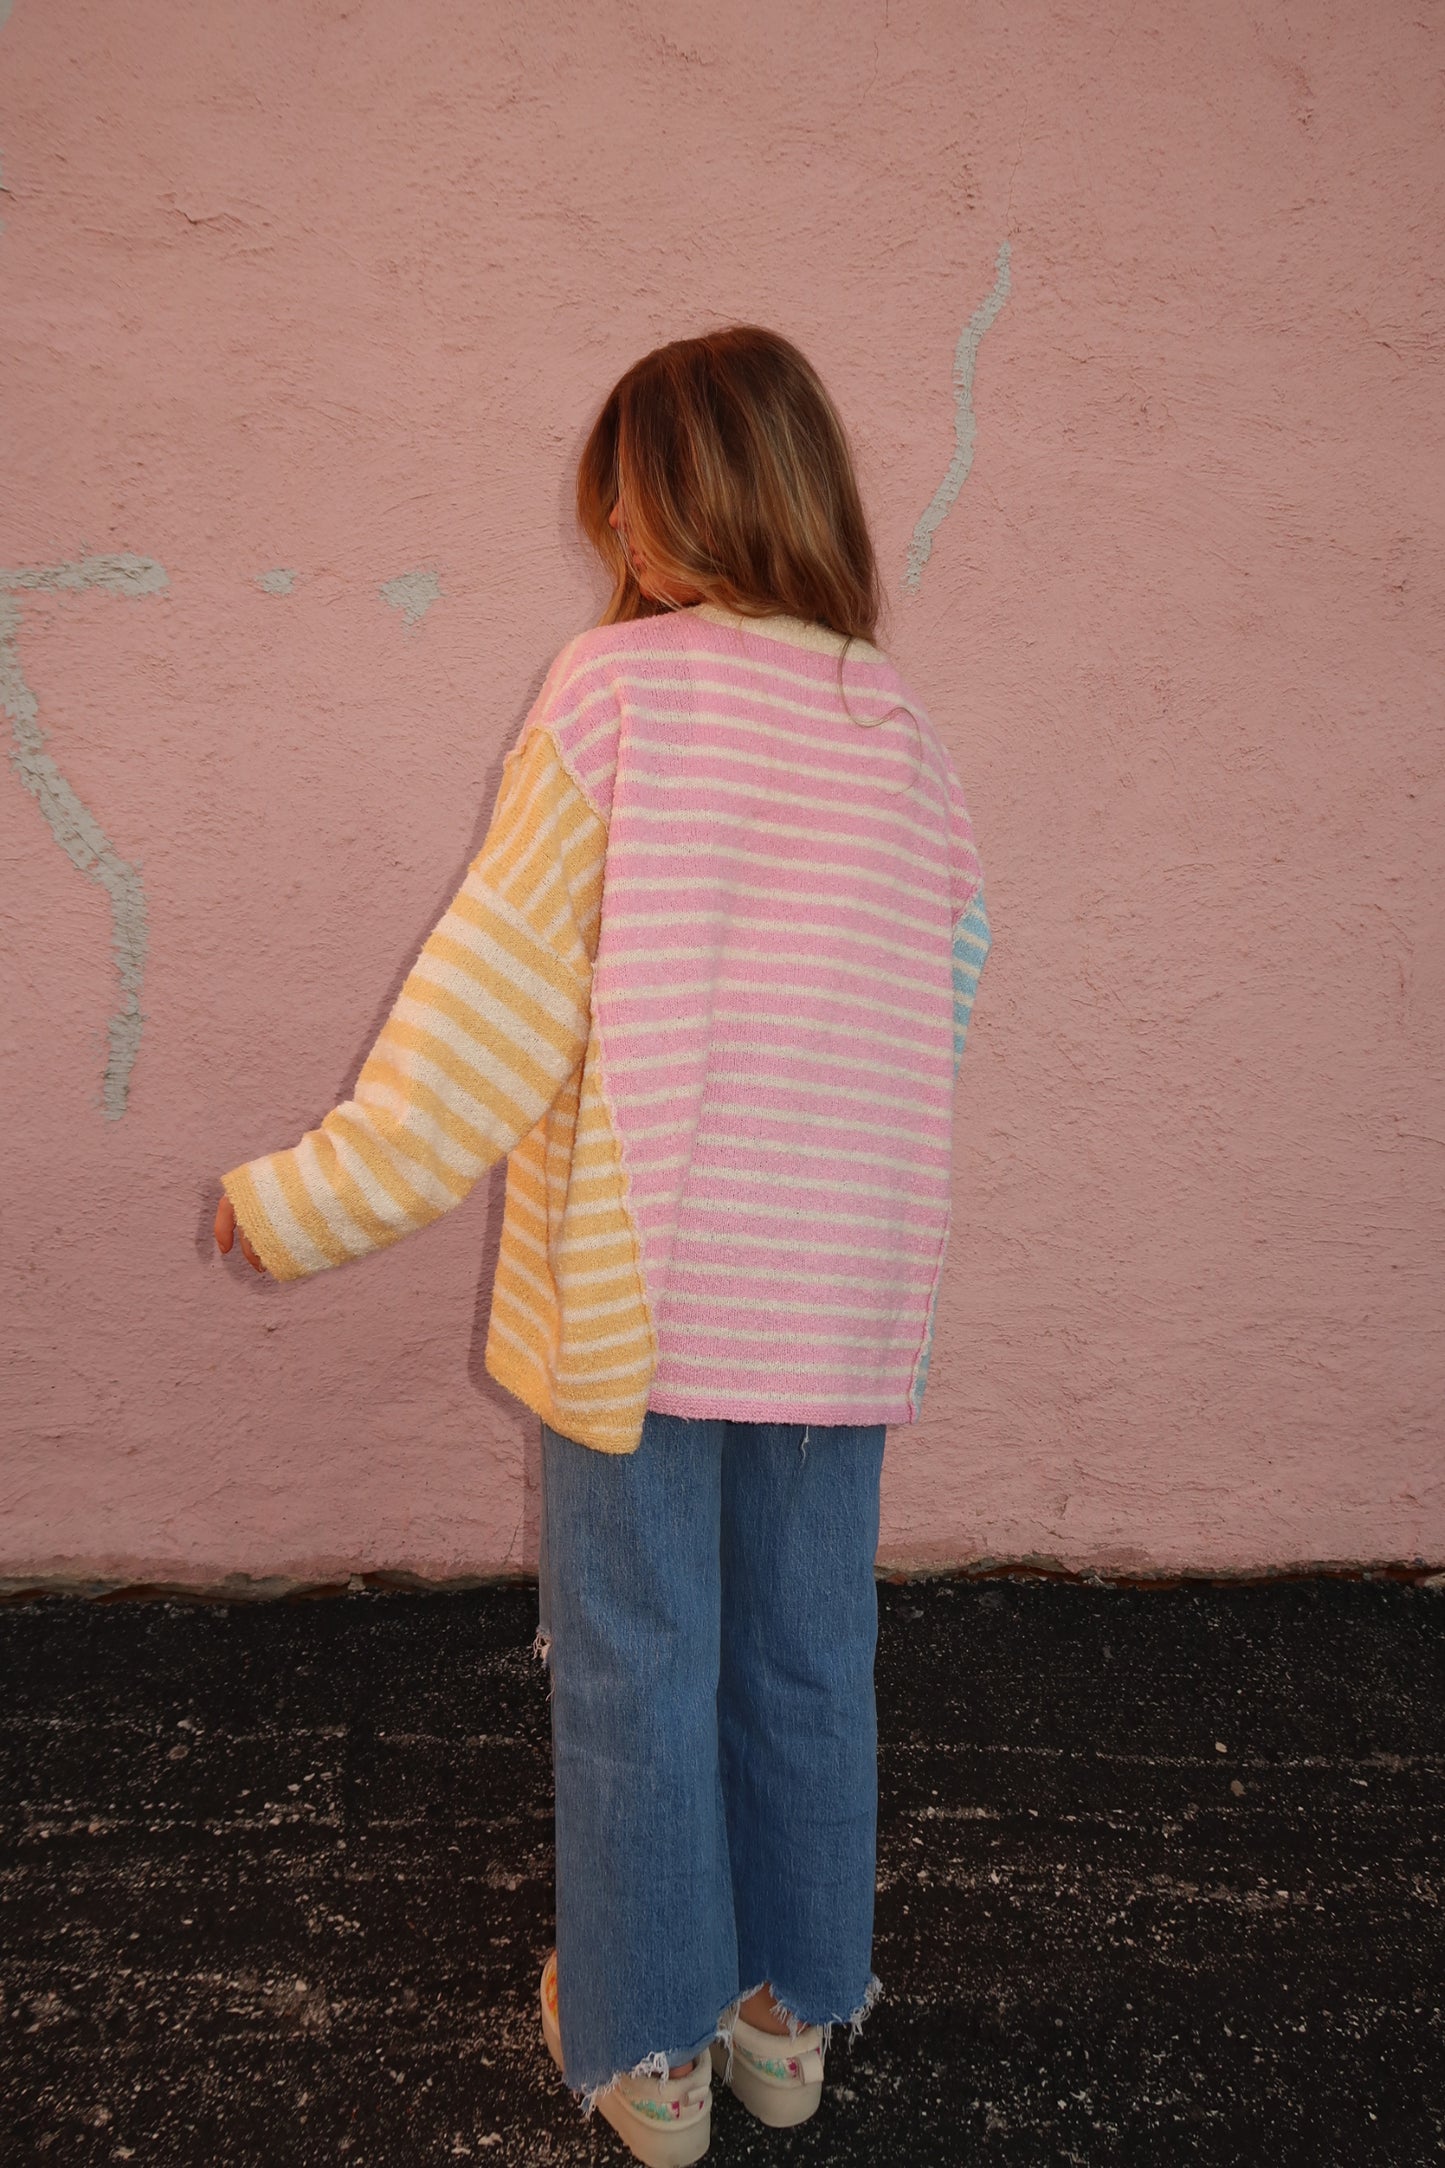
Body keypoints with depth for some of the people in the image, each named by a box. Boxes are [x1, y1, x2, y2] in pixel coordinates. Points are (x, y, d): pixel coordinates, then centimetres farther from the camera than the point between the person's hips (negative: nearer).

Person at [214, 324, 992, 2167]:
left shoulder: (612, 686, -10)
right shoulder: (898, 728, 4)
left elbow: (497, 994, -13)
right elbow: (939, 1009, 7)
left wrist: (312, 1196, -5)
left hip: (640, 1285, -4)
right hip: (840, 1292, 5)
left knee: (636, 1667, 13)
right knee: (806, 1654, 18)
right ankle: (791, 2010, 37)